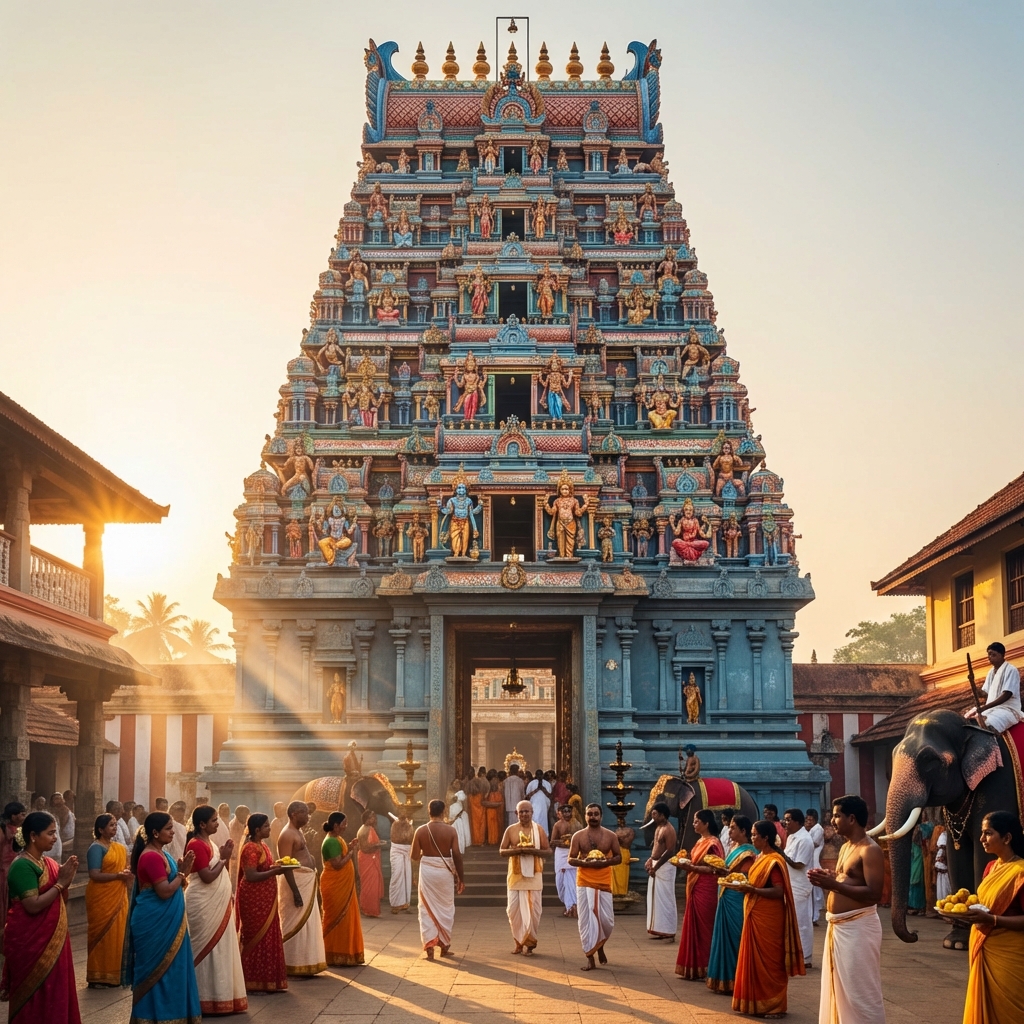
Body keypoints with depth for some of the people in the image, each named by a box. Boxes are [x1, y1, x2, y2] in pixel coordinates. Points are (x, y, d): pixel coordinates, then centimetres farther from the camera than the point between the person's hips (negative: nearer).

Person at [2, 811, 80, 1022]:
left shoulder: (48, 862, 8)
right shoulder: (22, 866, -17)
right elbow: (33, 905, -24)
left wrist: (65, 880, -2)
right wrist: (60, 883, -18)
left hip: (52, 937, 8)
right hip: (30, 940, -8)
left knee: (53, 990, 12)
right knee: (35, 994, 1)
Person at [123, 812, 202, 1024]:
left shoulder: (160, 854, 12)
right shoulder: (152, 857, -19)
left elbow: (173, 886, 16)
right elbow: (164, 891, -23)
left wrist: (183, 872, -2)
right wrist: (182, 872, -12)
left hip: (164, 922, 10)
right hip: (155, 924, -10)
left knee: (166, 969, 15)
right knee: (159, 970, -1)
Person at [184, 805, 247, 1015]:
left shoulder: (209, 842, 12)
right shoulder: (196, 845, -17)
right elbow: (207, 877, -21)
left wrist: (226, 857, 2)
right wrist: (224, 858, -12)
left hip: (217, 904, 9)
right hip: (204, 905, -9)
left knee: (219, 948, 11)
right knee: (209, 949, -4)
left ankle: (218, 996, 17)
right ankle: (206, 1000, 2)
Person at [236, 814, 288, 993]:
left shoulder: (263, 846, 13)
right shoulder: (251, 848, -16)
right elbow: (250, 876, -23)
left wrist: (277, 867, 5)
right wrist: (275, 871, -22)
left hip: (266, 899, 9)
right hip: (254, 899, -9)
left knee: (269, 937, 11)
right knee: (257, 938, -3)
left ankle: (267, 980, 18)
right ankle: (254, 982, 4)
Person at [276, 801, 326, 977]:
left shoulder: (297, 832, 15)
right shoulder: (287, 835, -16)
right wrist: (295, 892, -25)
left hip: (306, 882, 10)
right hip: (296, 882, -10)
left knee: (307, 922, 14)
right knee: (296, 924, -5)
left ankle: (304, 963, 21)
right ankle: (294, 966, 0)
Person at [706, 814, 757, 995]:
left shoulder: (748, 852, -13)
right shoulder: (734, 847, 14)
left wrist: (726, 872, -29)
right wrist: (721, 870, 7)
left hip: (736, 900, -9)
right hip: (726, 897, 9)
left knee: (733, 938, -4)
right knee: (725, 936, 12)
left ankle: (733, 981, 2)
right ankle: (724, 979, 19)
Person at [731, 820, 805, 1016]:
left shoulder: (774, 861, -17)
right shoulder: (759, 857, 12)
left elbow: (779, 892, -23)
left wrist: (751, 890, -23)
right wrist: (745, 885, 5)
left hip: (768, 918, -10)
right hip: (755, 915, 10)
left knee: (767, 960, -2)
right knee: (755, 959, 13)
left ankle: (772, 1005, 5)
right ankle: (757, 1001, 20)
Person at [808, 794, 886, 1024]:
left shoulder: (870, 850, -15)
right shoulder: (846, 847, 15)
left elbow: (874, 894, -23)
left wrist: (834, 884, -26)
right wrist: (828, 880, 3)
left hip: (858, 927, -10)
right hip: (837, 926, 10)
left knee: (860, 992, -4)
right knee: (839, 989, 16)